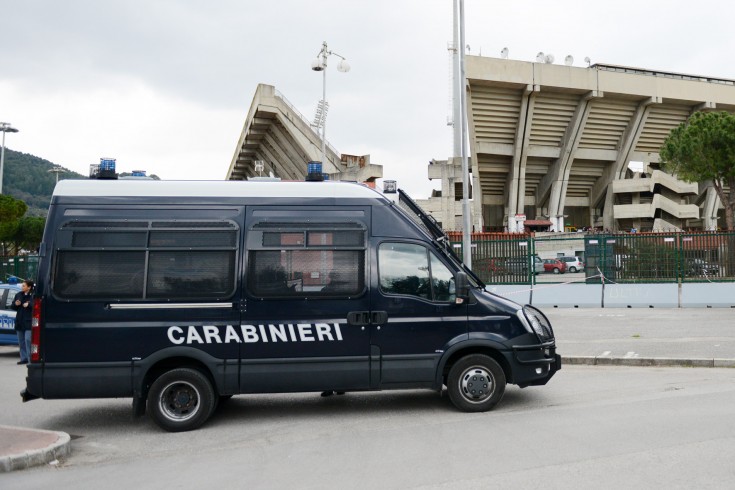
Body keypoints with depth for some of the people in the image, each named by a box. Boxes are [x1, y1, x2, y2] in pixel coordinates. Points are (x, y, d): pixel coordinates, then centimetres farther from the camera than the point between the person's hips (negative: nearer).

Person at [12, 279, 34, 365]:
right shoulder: (18, 295, 11)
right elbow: (13, 307, 16)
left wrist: (28, 304, -26)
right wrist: (16, 304, -4)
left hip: (28, 322, -7)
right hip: (19, 321, 7)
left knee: (28, 340, -12)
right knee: (21, 341, 10)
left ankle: (30, 358, -7)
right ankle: (24, 358, 17)